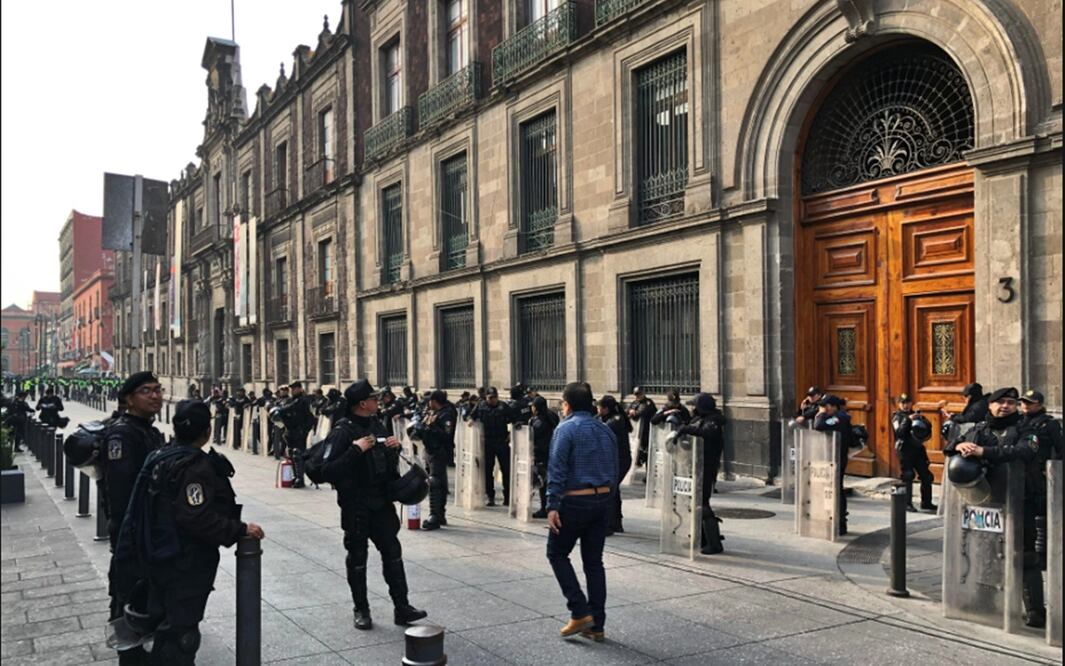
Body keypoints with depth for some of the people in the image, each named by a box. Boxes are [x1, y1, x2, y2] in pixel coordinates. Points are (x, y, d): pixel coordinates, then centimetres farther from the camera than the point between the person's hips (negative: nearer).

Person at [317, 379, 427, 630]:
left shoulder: (376, 424, 7)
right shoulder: (343, 431, -16)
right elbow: (328, 471, -24)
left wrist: (395, 447, 0)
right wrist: (356, 450, -29)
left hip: (381, 502, 6)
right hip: (355, 505, -6)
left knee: (392, 552, 7)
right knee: (357, 558, 7)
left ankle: (401, 607, 15)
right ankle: (361, 611, 21)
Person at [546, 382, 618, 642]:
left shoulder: (566, 429, -9)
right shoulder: (605, 429, 11)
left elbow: (557, 469, -16)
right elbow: (614, 469, 14)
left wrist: (552, 505, -17)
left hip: (575, 502, -6)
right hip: (603, 500, 6)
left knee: (557, 553, 9)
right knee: (594, 561, 11)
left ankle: (580, 613, 1)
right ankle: (596, 625, 13)